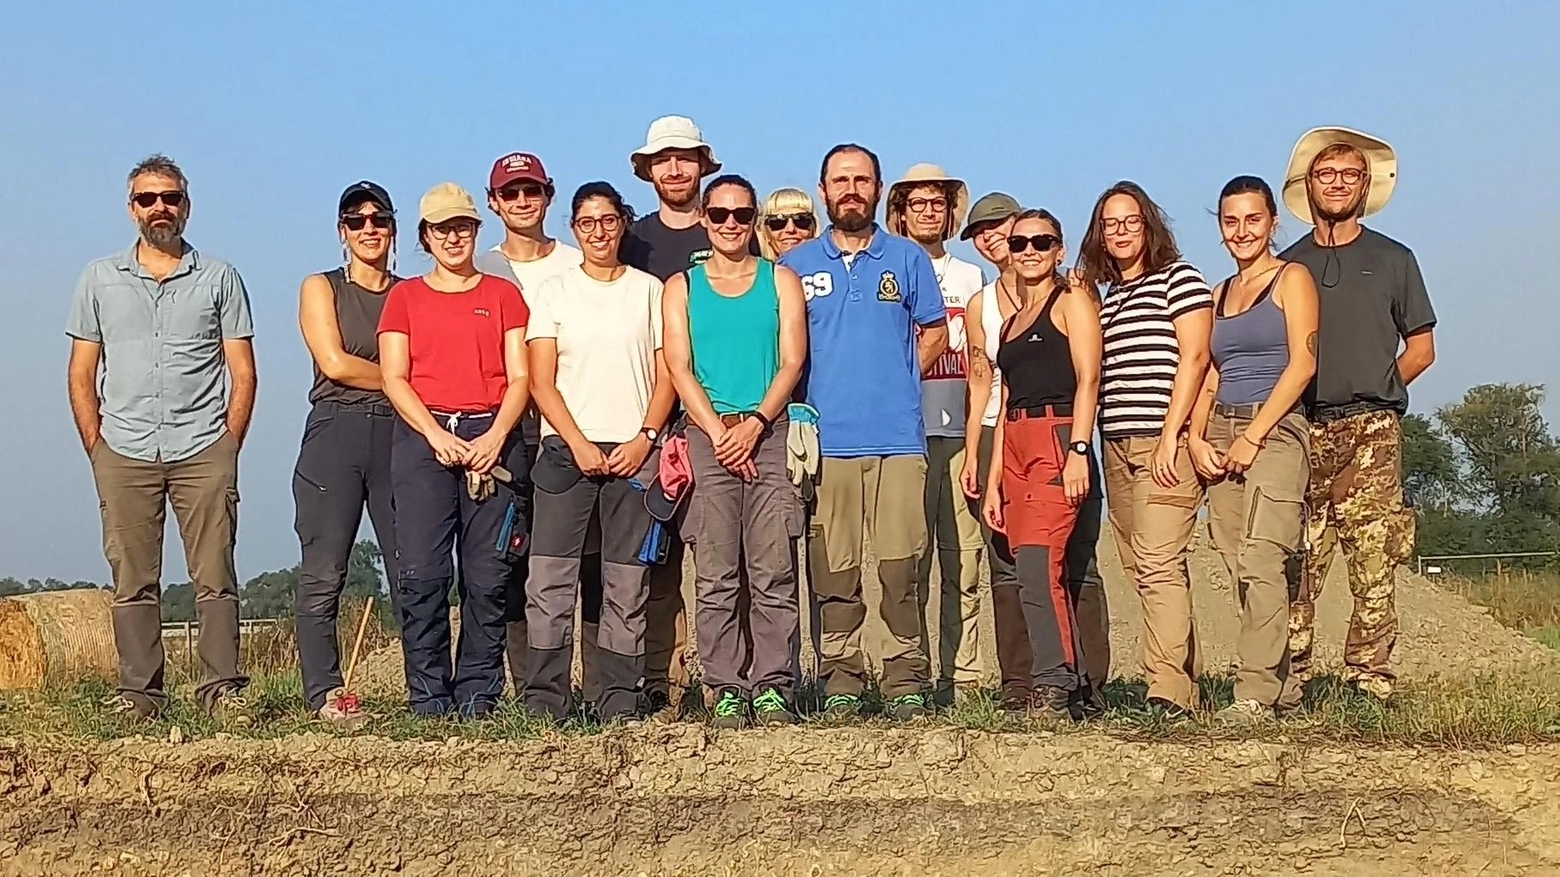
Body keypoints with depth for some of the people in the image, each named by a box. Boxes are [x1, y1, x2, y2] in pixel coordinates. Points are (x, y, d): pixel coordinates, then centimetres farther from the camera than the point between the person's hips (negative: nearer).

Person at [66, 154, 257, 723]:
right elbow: (81, 373, 12)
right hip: (124, 453, 1)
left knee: (215, 576, -5)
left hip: (204, 450, -1)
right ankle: (138, 692, 8)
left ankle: (221, 688, -1)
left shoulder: (219, 278, 9)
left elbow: (243, 372, 7)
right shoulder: (100, 278, 12)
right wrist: (96, 447, 3)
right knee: (132, 581, 2)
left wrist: (228, 447, -1)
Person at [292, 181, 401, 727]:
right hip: (335, 437, -2)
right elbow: (334, 363, -3)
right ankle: (324, 694, 1)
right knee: (323, 573, -4)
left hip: (399, 436, 2)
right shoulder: (321, 288, 10)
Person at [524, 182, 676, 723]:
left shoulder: (649, 290, 12)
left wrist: (644, 440, -6)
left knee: (627, 584, 0)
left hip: (634, 451, 1)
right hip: (566, 449, 0)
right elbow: (541, 382, 3)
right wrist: (579, 444, -9)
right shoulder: (554, 292, 10)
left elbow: (666, 376, 8)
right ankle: (545, 701, -2)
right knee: (551, 579, -6)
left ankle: (619, 701, 5)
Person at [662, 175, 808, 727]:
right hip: (707, 436, 0)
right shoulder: (682, 287, 14)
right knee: (715, 578, -2)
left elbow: (792, 361, 4)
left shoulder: (781, 281, 13)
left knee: (774, 574, -4)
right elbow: (680, 368, 5)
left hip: (770, 434, 0)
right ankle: (726, 691, 2)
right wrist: (718, 432, -7)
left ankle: (773, 687, 0)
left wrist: (755, 423, -10)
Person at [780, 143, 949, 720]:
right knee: (832, 570, 1)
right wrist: (801, 408, 6)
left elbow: (935, 332, 18)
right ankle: (840, 682, 9)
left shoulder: (908, 259, 11)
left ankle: (906, 683, 4)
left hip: (897, 438, 0)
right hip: (825, 440, 1)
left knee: (901, 565, -4)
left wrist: (898, 381, 8)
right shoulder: (796, 265, 11)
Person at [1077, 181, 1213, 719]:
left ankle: (1168, 693, -18)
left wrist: (1170, 437, -14)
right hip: (1117, 447, 7)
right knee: (1141, 569, 5)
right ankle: (1188, 684, 11)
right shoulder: (1104, 294, 21)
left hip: (1165, 442, -7)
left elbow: (1194, 358, -8)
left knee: (1158, 564, -16)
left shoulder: (1178, 278, 1)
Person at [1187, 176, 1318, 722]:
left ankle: (1256, 694, -20)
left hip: (1275, 430, -6)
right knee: (1240, 568, 2)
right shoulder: (1220, 293, 21)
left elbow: (1302, 364, -7)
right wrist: (1196, 437, 1)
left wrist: (1253, 434, -13)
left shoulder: (1292, 279, 3)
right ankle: (1281, 682, 9)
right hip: (1221, 436, 6)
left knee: (1260, 561, -17)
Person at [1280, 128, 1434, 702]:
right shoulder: (1286, 267, 15)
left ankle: (1369, 678, -2)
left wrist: (1370, 394, 6)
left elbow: (1421, 347, 14)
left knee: (1374, 561, -6)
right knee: (1297, 565, -6)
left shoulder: (1393, 260, 13)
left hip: (1371, 432, -1)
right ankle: (1288, 680, -2)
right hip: (1300, 432, 1)